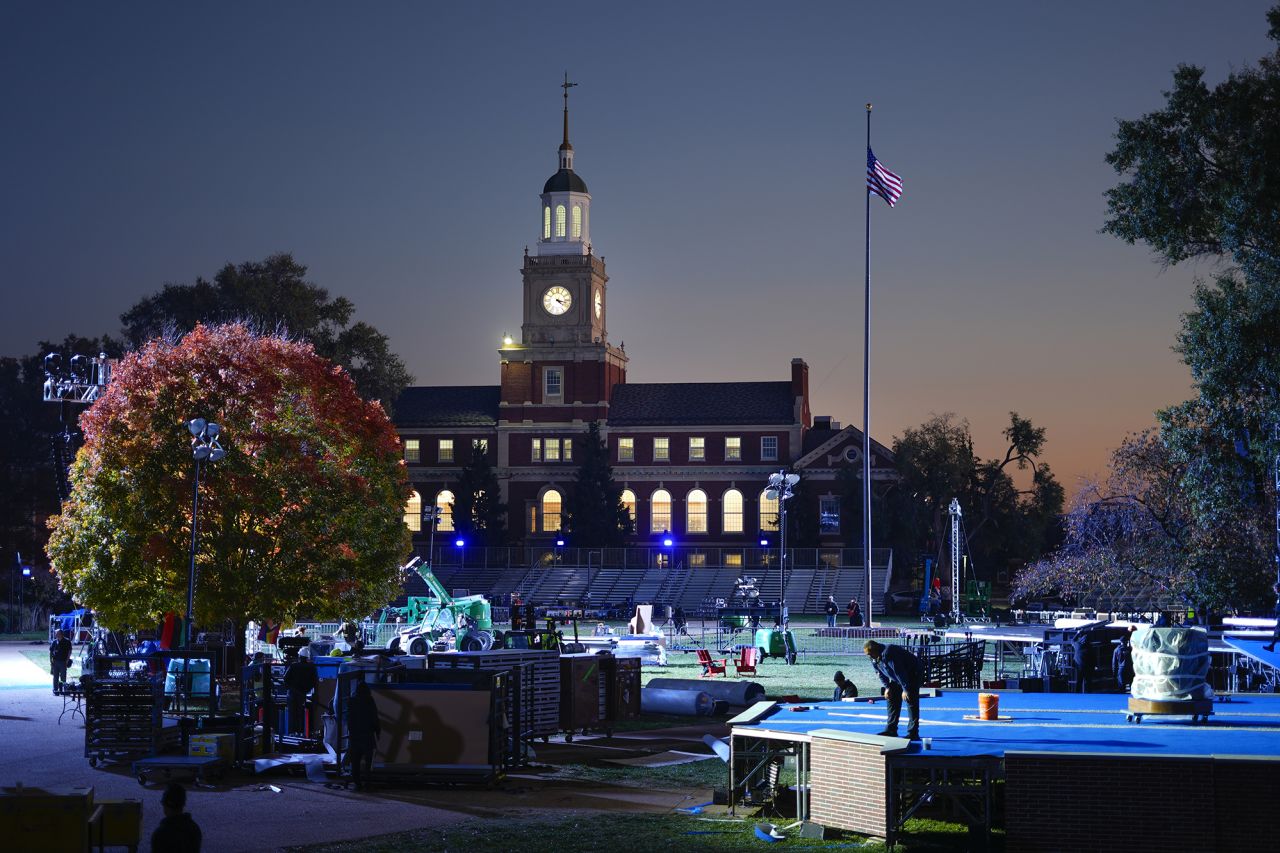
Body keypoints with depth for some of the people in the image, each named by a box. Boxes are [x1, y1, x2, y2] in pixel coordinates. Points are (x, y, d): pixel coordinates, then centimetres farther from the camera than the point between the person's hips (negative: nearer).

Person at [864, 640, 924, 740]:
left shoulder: (888, 654, -33)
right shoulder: (874, 659, -3)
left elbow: (899, 672, -32)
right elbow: (881, 674, 10)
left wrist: (906, 689, -29)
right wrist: (887, 687, -2)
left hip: (913, 674, -10)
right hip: (896, 678, 10)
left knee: (911, 701, -15)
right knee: (892, 699, 6)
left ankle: (913, 733, -16)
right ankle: (891, 730, 10)